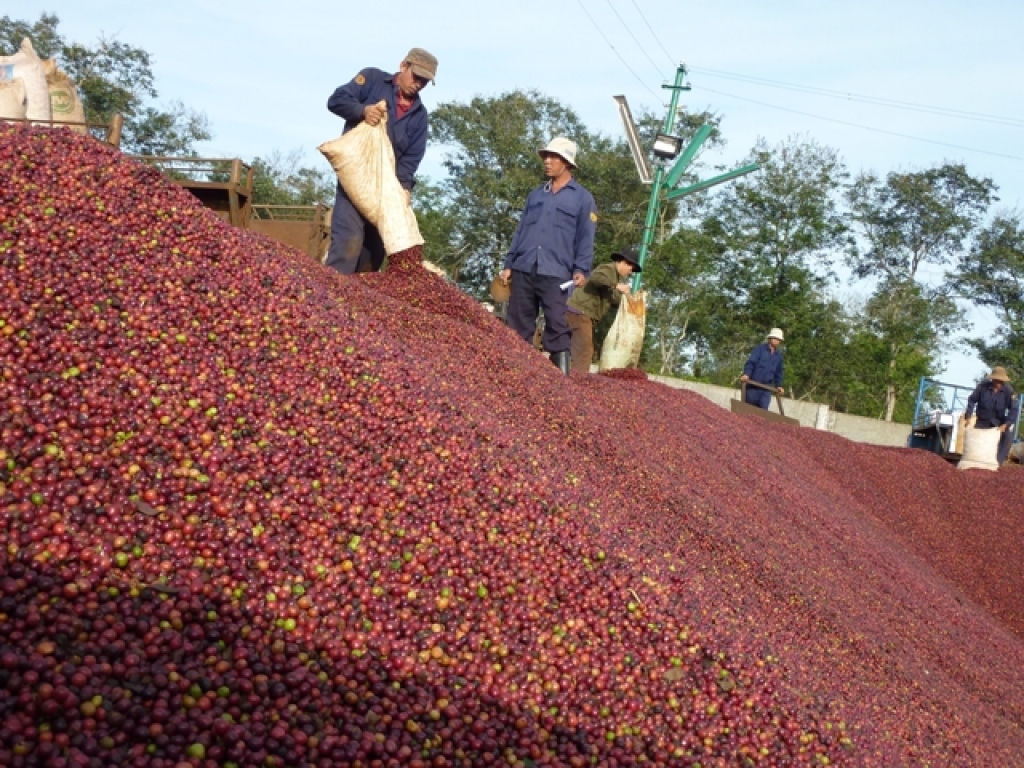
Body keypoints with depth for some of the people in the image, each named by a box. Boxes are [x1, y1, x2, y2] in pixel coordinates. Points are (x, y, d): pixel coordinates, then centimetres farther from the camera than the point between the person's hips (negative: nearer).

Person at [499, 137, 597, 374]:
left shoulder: (582, 198, 6)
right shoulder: (535, 195, 21)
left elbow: (585, 238, 0)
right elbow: (520, 231, 20)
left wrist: (581, 269, -13)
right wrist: (509, 264, 13)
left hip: (555, 272, -5)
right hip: (523, 269, 5)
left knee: (557, 326, -8)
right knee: (517, 324, 4)